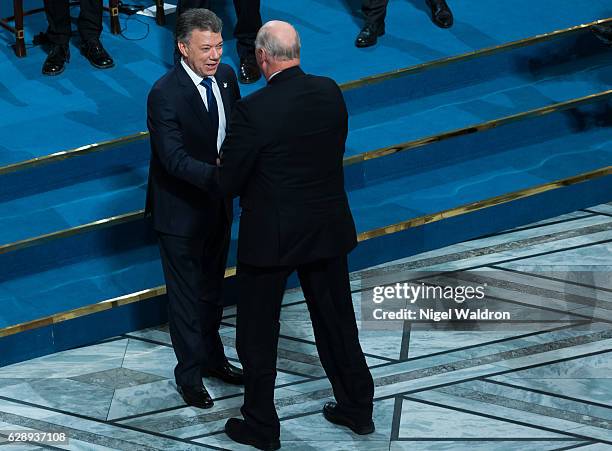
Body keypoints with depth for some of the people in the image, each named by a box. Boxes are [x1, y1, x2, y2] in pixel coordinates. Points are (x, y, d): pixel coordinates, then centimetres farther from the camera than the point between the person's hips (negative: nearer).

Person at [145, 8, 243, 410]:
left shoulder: (226, 76, -3)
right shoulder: (165, 95, -25)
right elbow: (174, 159, -30)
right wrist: (218, 175, -43)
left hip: (217, 203, 7)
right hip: (181, 209, -7)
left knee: (212, 287, 22)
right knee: (186, 294, 7)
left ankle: (212, 357, 40)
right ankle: (189, 374, 23)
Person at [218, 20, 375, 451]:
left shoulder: (254, 110, -23)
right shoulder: (331, 92, -6)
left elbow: (229, 182, -15)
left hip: (270, 236, -5)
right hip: (328, 229, 5)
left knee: (258, 334, 12)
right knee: (337, 319, 20)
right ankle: (358, 408, 33)